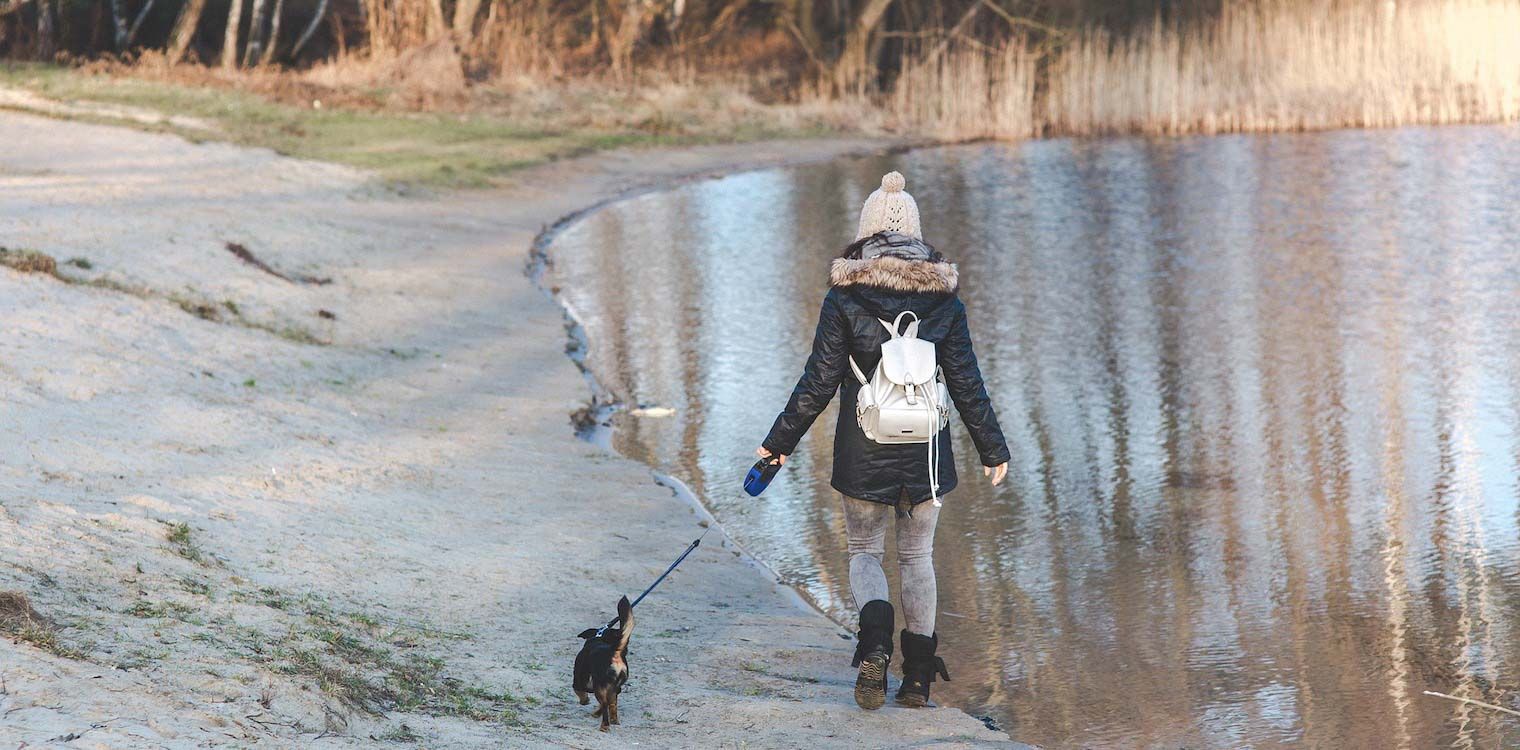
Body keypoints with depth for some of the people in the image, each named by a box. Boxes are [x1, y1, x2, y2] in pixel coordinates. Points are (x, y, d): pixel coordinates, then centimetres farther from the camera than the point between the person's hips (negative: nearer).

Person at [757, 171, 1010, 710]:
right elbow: (966, 382, 1)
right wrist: (992, 448, 11)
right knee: (917, 556, 15)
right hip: (926, 450, 2)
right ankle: (918, 678, 14)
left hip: (864, 449, -2)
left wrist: (781, 441, 4)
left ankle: (876, 641, -15)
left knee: (864, 551, 14)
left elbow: (819, 381, -7)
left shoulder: (845, 296, -7)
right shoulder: (943, 296, -2)